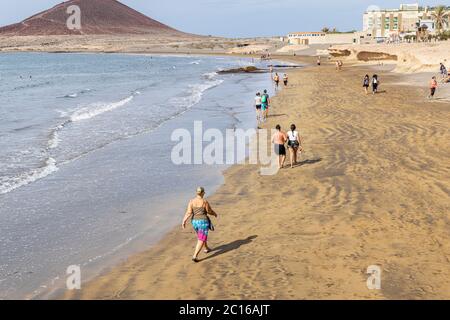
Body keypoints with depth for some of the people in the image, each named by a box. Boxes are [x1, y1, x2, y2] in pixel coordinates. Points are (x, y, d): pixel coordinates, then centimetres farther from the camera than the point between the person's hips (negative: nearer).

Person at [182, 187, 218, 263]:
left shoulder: (191, 201, -5)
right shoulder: (205, 202, -15)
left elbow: (189, 212, -13)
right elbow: (210, 211, -5)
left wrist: (184, 221, -15)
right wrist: (215, 214, 15)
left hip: (194, 221, 6)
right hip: (203, 222, -6)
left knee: (202, 236, 30)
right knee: (201, 240, -3)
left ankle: (206, 248, 49)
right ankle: (195, 256, -15)